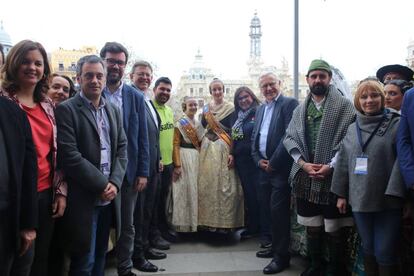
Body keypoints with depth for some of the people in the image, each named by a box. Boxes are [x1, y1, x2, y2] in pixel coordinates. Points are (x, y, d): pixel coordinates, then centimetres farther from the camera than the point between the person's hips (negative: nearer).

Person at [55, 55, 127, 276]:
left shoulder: (113, 110, 12)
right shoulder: (66, 110, -8)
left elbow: (122, 149, 9)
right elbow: (69, 155, -16)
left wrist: (115, 183, -6)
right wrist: (102, 185, -14)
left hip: (109, 197, 6)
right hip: (83, 199, -6)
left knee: (100, 256, 18)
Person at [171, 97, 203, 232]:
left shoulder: (198, 123, 14)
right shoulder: (180, 123, -5)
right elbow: (176, 145, -10)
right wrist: (177, 165, -18)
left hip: (197, 158, 6)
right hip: (184, 158, -6)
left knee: (195, 190, 11)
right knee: (184, 190, -2)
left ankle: (194, 221, 22)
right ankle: (182, 223, 7)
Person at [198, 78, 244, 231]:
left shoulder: (230, 108, 0)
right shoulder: (206, 108, 13)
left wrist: (232, 153, -15)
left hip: (224, 149, -4)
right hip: (207, 149, 4)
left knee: (225, 185, -6)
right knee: (207, 184, 3)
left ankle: (225, 221, 3)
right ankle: (209, 220, 12)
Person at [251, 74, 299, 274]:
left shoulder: (289, 104, -7)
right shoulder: (260, 109, 18)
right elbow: (254, 137, 19)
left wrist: (273, 162, -15)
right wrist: (258, 160, 3)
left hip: (280, 168, -7)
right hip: (264, 167, 7)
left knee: (279, 211, -4)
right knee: (267, 210, 14)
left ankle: (282, 256, 7)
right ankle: (274, 246, 30)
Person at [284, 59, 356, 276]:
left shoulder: (344, 105, -4)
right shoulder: (300, 109, 11)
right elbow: (290, 138, 6)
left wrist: (331, 165, -18)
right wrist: (302, 163, -9)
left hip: (333, 175, -4)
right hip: (306, 176, 4)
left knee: (333, 229, 5)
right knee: (311, 226, 16)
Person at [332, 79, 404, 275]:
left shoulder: (396, 124, -4)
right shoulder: (352, 129, 10)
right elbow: (343, 163, 11)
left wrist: (393, 193, -19)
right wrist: (341, 194, 9)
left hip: (388, 201, -4)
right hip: (360, 200, 4)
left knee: (385, 252, 2)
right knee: (368, 248, 17)